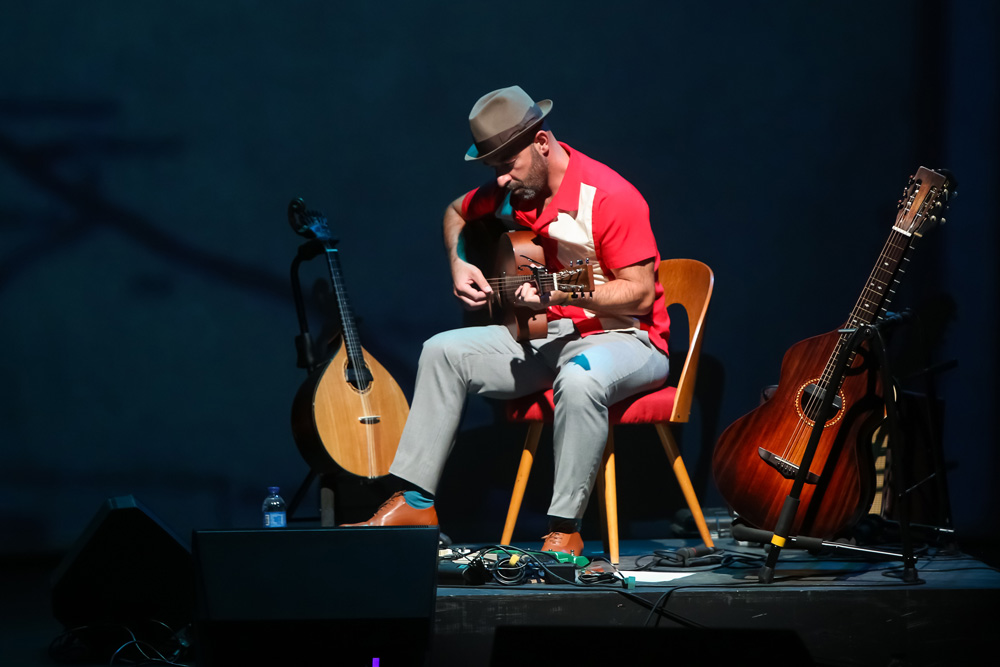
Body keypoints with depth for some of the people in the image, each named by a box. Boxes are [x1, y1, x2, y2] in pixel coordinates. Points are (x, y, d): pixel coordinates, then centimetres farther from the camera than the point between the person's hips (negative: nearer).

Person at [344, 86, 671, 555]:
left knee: (579, 378, -40)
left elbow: (640, 294, -21)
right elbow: (456, 212, 27)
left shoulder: (610, 198, -19)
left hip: (623, 338, -7)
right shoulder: (509, 190, 5)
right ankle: (415, 503, -6)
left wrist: (564, 294, -33)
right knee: (443, 352, -6)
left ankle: (564, 529, -31)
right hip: (550, 336, 7)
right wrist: (458, 265, 8)